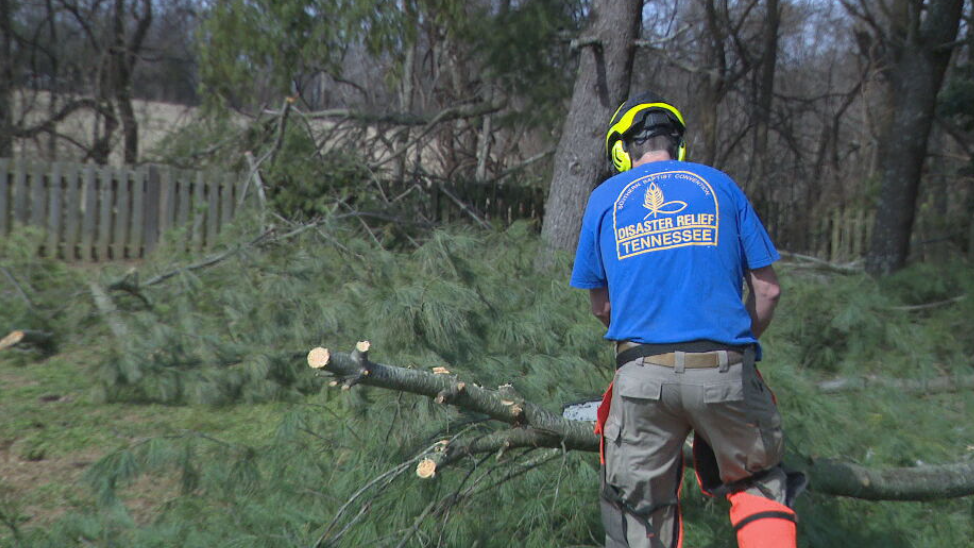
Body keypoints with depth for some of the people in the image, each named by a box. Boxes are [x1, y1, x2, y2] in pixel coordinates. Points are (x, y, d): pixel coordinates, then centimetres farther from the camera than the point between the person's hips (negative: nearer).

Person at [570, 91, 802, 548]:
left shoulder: (605, 198, 12)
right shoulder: (718, 186, 11)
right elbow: (767, 290, 9)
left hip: (642, 375, 0)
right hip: (724, 372, 0)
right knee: (759, 484, 22)